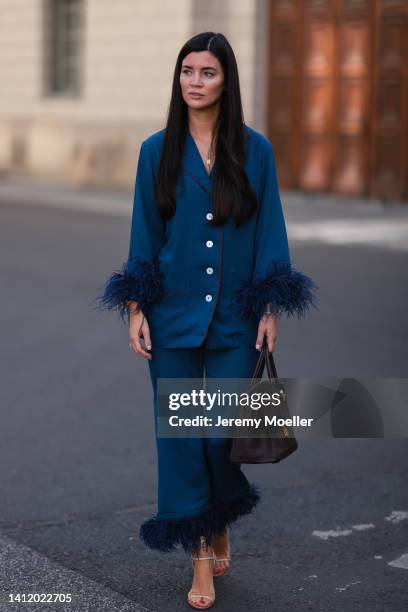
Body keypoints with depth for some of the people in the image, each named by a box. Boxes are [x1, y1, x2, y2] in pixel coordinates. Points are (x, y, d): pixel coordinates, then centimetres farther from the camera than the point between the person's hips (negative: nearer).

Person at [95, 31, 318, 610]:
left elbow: (270, 230, 1)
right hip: (173, 313, 1)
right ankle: (201, 558, 17)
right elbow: (143, 234, 4)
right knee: (181, 432, 3)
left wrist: (270, 310, -3)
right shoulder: (157, 150, 3)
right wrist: (135, 310, -2)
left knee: (224, 432, 0)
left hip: (233, 317, -1)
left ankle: (221, 523, 32)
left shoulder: (254, 149, 1)